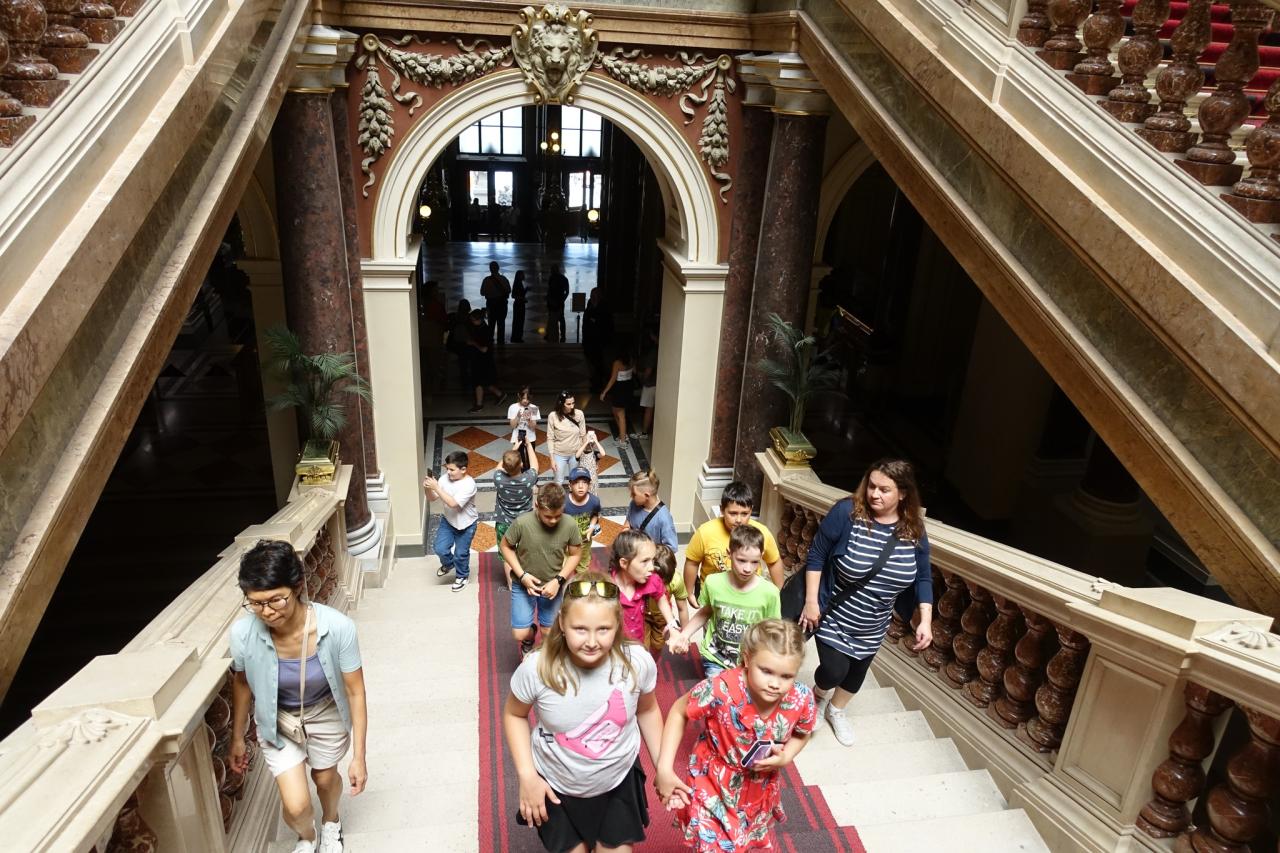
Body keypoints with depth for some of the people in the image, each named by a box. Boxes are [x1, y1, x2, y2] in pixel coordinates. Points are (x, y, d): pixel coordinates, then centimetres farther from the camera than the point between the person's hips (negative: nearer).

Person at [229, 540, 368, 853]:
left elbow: (355, 692, -22)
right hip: (278, 721, 1)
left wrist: (359, 756, -16)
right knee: (296, 806, 1)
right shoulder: (243, 633, -30)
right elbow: (242, 684, -7)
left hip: (326, 715, 0)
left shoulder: (337, 627, -36)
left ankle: (331, 821, 60)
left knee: (325, 778, 24)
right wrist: (237, 738, 7)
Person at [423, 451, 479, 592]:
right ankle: (449, 564, 34)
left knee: (461, 553, 10)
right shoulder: (445, 479, -13)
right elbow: (432, 498, -7)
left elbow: (453, 503, -38)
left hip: (466, 524, -5)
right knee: (440, 549, 0)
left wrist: (436, 487, -40)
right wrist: (427, 488, -28)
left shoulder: (469, 484, -30)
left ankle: (462, 576, 38)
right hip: (448, 520, 5)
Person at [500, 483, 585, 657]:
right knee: (520, 634, -2)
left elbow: (575, 554, -6)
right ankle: (529, 638, 35)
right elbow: (505, 546, -8)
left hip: (552, 585, 1)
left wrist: (558, 580, -16)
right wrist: (522, 575, -16)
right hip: (524, 585, -1)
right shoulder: (522, 523, -26)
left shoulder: (570, 525, -22)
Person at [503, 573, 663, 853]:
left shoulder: (638, 662, -25)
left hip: (620, 781, 1)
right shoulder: (537, 669, -29)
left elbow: (647, 711, -3)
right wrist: (527, 775, -12)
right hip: (556, 787, 0)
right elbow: (514, 715, -8)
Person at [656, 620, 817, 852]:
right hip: (714, 786, -4)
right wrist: (665, 769, -18)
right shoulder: (721, 690, -36)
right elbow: (679, 712, -17)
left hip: (761, 790, 4)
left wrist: (785, 758, -21)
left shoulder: (802, 700, -26)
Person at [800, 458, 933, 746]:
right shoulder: (846, 513, -23)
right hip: (833, 616, -4)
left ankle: (836, 711, 50)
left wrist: (925, 620, -9)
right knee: (834, 671, -6)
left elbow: (923, 578, 0)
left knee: (857, 671, 19)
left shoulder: (914, 530, -12)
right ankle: (820, 695, 32)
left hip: (872, 626, 4)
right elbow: (816, 556, -15)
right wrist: (811, 601, -16)